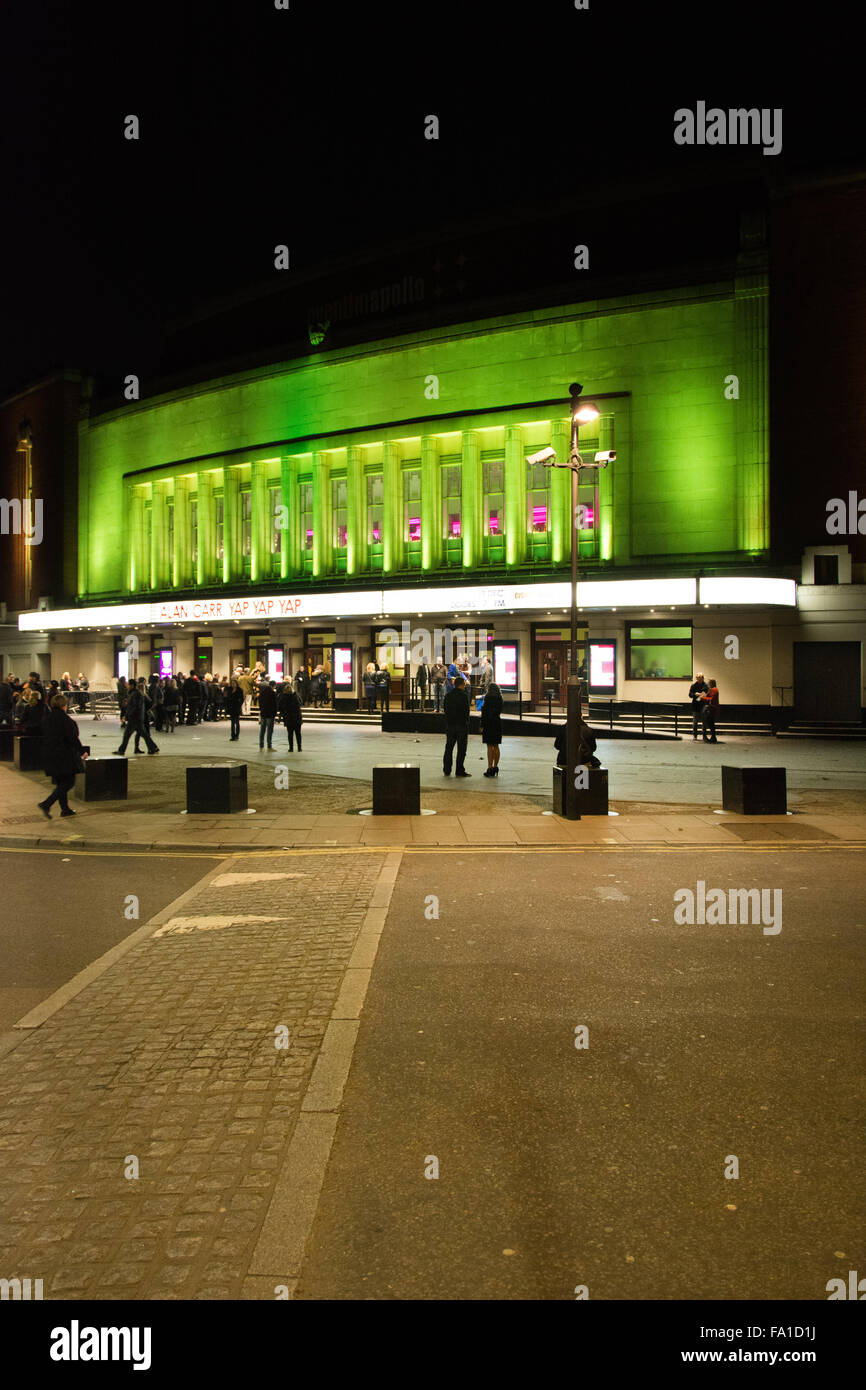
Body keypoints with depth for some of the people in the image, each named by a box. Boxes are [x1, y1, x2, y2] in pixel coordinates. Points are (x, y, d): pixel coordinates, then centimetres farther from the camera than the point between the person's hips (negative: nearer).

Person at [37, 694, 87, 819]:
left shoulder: (48, 717, 7)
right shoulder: (64, 719, -16)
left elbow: (46, 735, 15)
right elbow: (73, 738, -16)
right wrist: (82, 752, -6)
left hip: (49, 755, 8)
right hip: (64, 755, -8)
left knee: (60, 782, 17)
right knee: (68, 782, 0)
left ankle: (65, 809, 22)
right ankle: (46, 804, -11)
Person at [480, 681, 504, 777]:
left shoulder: (488, 698, -11)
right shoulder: (499, 698, 8)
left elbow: (485, 712, -15)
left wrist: (482, 725, -12)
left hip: (489, 722, -6)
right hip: (498, 722, 6)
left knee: (490, 746, -5)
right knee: (496, 746, 11)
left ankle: (490, 768, -6)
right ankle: (495, 767, 14)